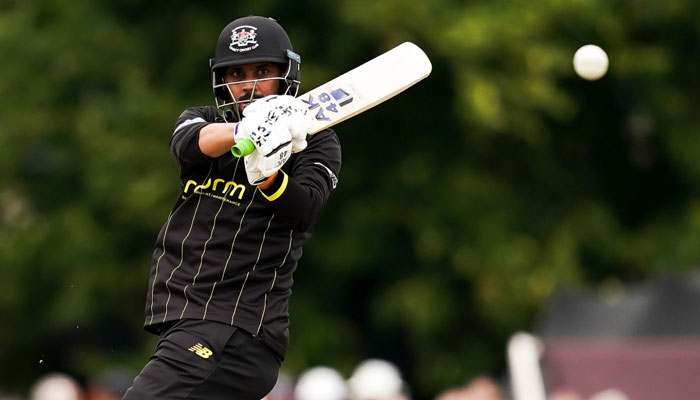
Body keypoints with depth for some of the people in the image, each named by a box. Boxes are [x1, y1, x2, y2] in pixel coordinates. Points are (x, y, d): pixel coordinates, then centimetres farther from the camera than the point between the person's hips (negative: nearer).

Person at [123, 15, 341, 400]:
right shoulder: (201, 120, 13)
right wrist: (244, 131, -35)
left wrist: (267, 173, -38)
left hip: (235, 335, -6)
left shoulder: (315, 143, 2)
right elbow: (190, 144, -13)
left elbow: (305, 211, -16)